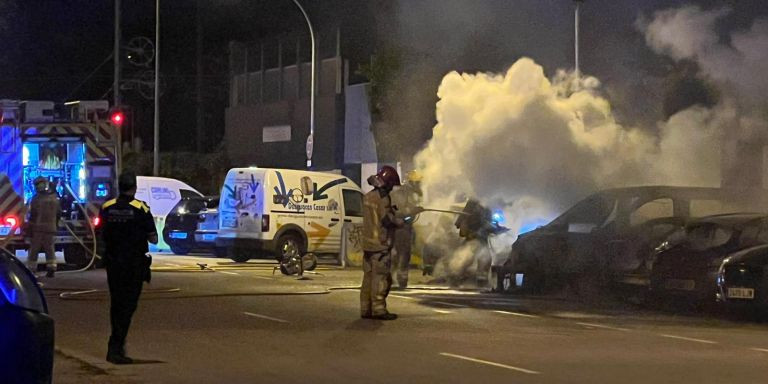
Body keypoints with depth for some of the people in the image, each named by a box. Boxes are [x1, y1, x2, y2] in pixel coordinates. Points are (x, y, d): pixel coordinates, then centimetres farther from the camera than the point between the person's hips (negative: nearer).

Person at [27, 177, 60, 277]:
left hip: (37, 228, -4)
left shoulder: (36, 199, -11)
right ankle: (51, 268, 0)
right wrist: (55, 225, 26)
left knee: (34, 249, 3)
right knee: (50, 249, 8)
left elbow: (32, 215, -13)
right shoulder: (54, 198, 7)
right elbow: (58, 213, 14)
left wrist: (30, 229, -10)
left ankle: (31, 269, 3)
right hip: (50, 228, 4)